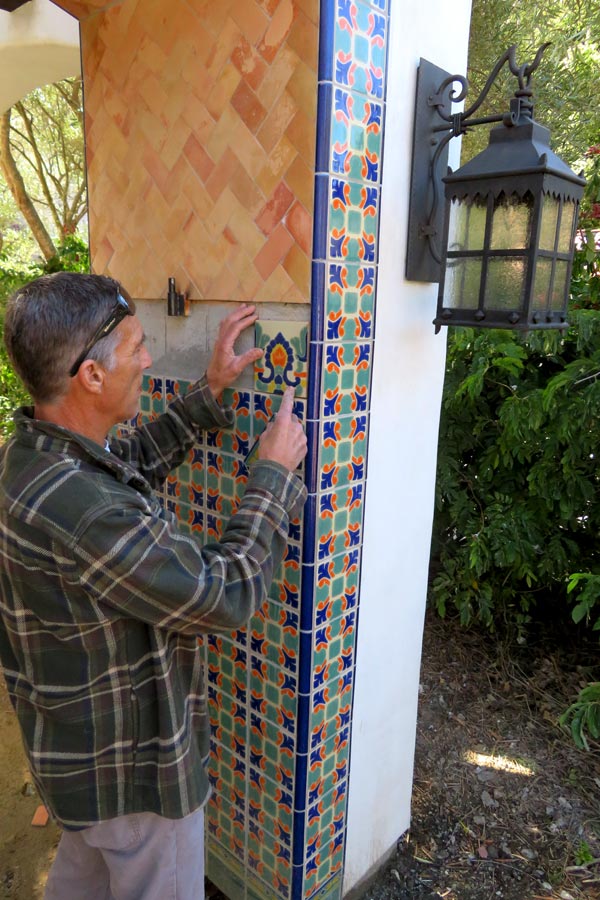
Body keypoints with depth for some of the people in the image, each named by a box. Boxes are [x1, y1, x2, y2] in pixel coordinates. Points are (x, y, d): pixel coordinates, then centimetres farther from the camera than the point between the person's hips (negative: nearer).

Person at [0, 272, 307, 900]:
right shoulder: (80, 507, -39)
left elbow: (136, 463, 10)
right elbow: (224, 597, -31)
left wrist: (210, 391, 4)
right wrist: (274, 473, -19)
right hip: (130, 765, -8)